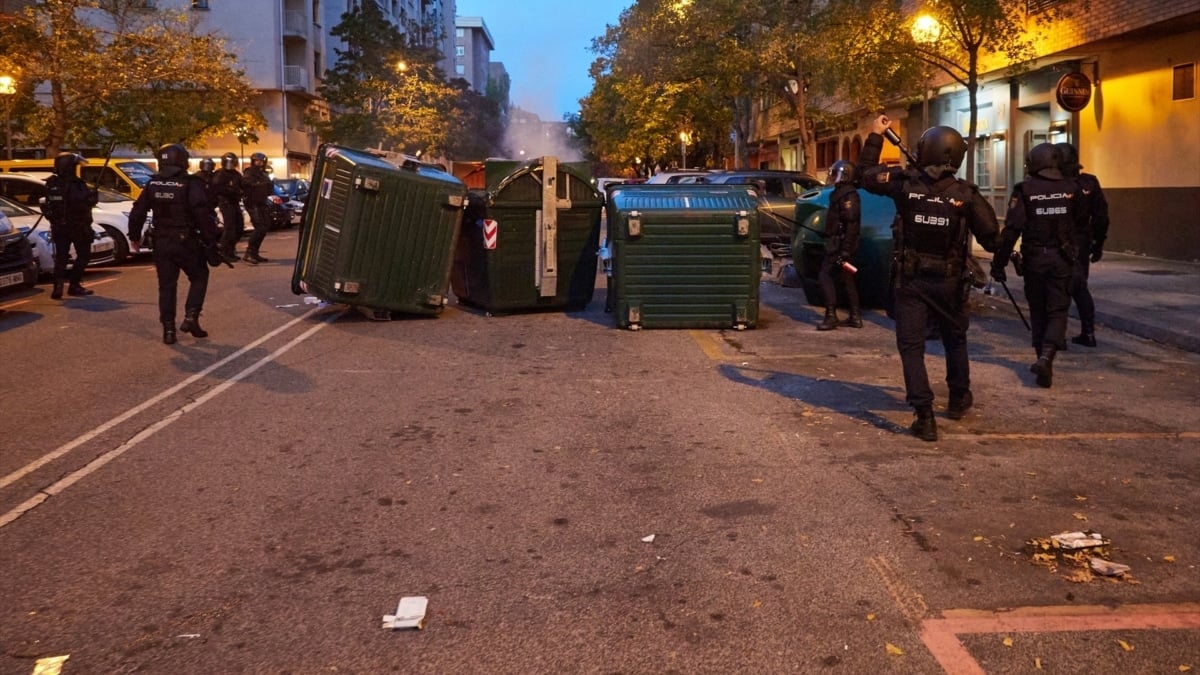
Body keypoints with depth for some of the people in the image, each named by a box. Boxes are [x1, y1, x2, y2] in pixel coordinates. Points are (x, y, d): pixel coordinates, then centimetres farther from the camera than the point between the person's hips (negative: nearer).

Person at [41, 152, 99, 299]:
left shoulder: (51, 184, 5)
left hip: (58, 226, 6)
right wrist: (94, 195, -5)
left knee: (60, 257, 8)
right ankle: (74, 285, 5)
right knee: (83, 255, 8)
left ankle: (58, 287, -6)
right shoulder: (76, 184, -18)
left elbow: (49, 203, 12)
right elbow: (87, 201, -23)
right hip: (77, 226, -6)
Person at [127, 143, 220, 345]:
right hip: (187, 243, -4)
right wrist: (211, 243, -12)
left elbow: (137, 213, 9)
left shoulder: (152, 184, 4)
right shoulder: (191, 184, -13)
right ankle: (191, 317, 0)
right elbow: (204, 216, -18)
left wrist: (134, 237, 22)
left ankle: (168, 329, 9)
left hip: (161, 243, 4)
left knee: (166, 285, 11)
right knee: (199, 277, 15)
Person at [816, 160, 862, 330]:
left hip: (840, 244, -10)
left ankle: (831, 316, -10)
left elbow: (852, 225, -24)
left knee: (825, 276, -10)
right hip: (839, 243, 10)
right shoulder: (841, 192, 15)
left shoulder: (847, 194, -17)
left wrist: (845, 250, -28)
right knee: (847, 279, 12)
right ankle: (855, 317, 17)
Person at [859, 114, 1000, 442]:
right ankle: (958, 399, 39)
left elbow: (866, 175, 6)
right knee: (955, 340, 23)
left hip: (910, 280, -1)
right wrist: (1000, 253, 12)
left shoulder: (904, 183, -9)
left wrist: (875, 136, 16)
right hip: (948, 281, 1)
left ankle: (925, 417, -6)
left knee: (911, 346, 2)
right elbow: (990, 237, -11)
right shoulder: (965, 194, -10)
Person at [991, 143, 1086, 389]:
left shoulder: (1025, 190, -8)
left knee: (1038, 311, 14)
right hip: (1061, 258, 1)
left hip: (1034, 258, 0)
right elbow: (1080, 222, 12)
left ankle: (1043, 359, 21)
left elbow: (1011, 229, -12)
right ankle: (1046, 357, -16)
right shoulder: (1071, 189, -1)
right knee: (1058, 310, 4)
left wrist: (999, 262, -8)